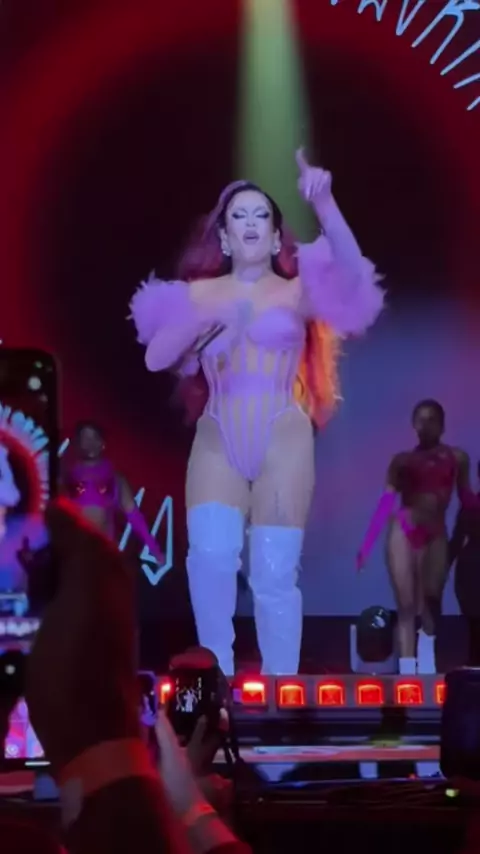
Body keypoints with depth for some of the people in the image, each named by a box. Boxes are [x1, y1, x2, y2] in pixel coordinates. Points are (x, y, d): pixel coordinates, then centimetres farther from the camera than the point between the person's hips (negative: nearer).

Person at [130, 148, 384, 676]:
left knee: (274, 571, -6)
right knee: (210, 552, -20)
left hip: (283, 442, -1)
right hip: (218, 441, 1)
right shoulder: (199, 292, 12)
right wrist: (209, 319, -9)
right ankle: (216, 672, -5)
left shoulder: (297, 291, 6)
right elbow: (155, 357, 4)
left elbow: (351, 277, -13)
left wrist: (324, 205, -25)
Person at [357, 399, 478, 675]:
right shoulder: (403, 460, 4)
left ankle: (426, 658, 9)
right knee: (406, 605, -2)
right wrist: (367, 544, -2)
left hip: (435, 535, 0)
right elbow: (387, 502, 2)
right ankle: (407, 671, -1)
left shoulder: (457, 458, 6)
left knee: (431, 597, -12)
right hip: (403, 532, 0)